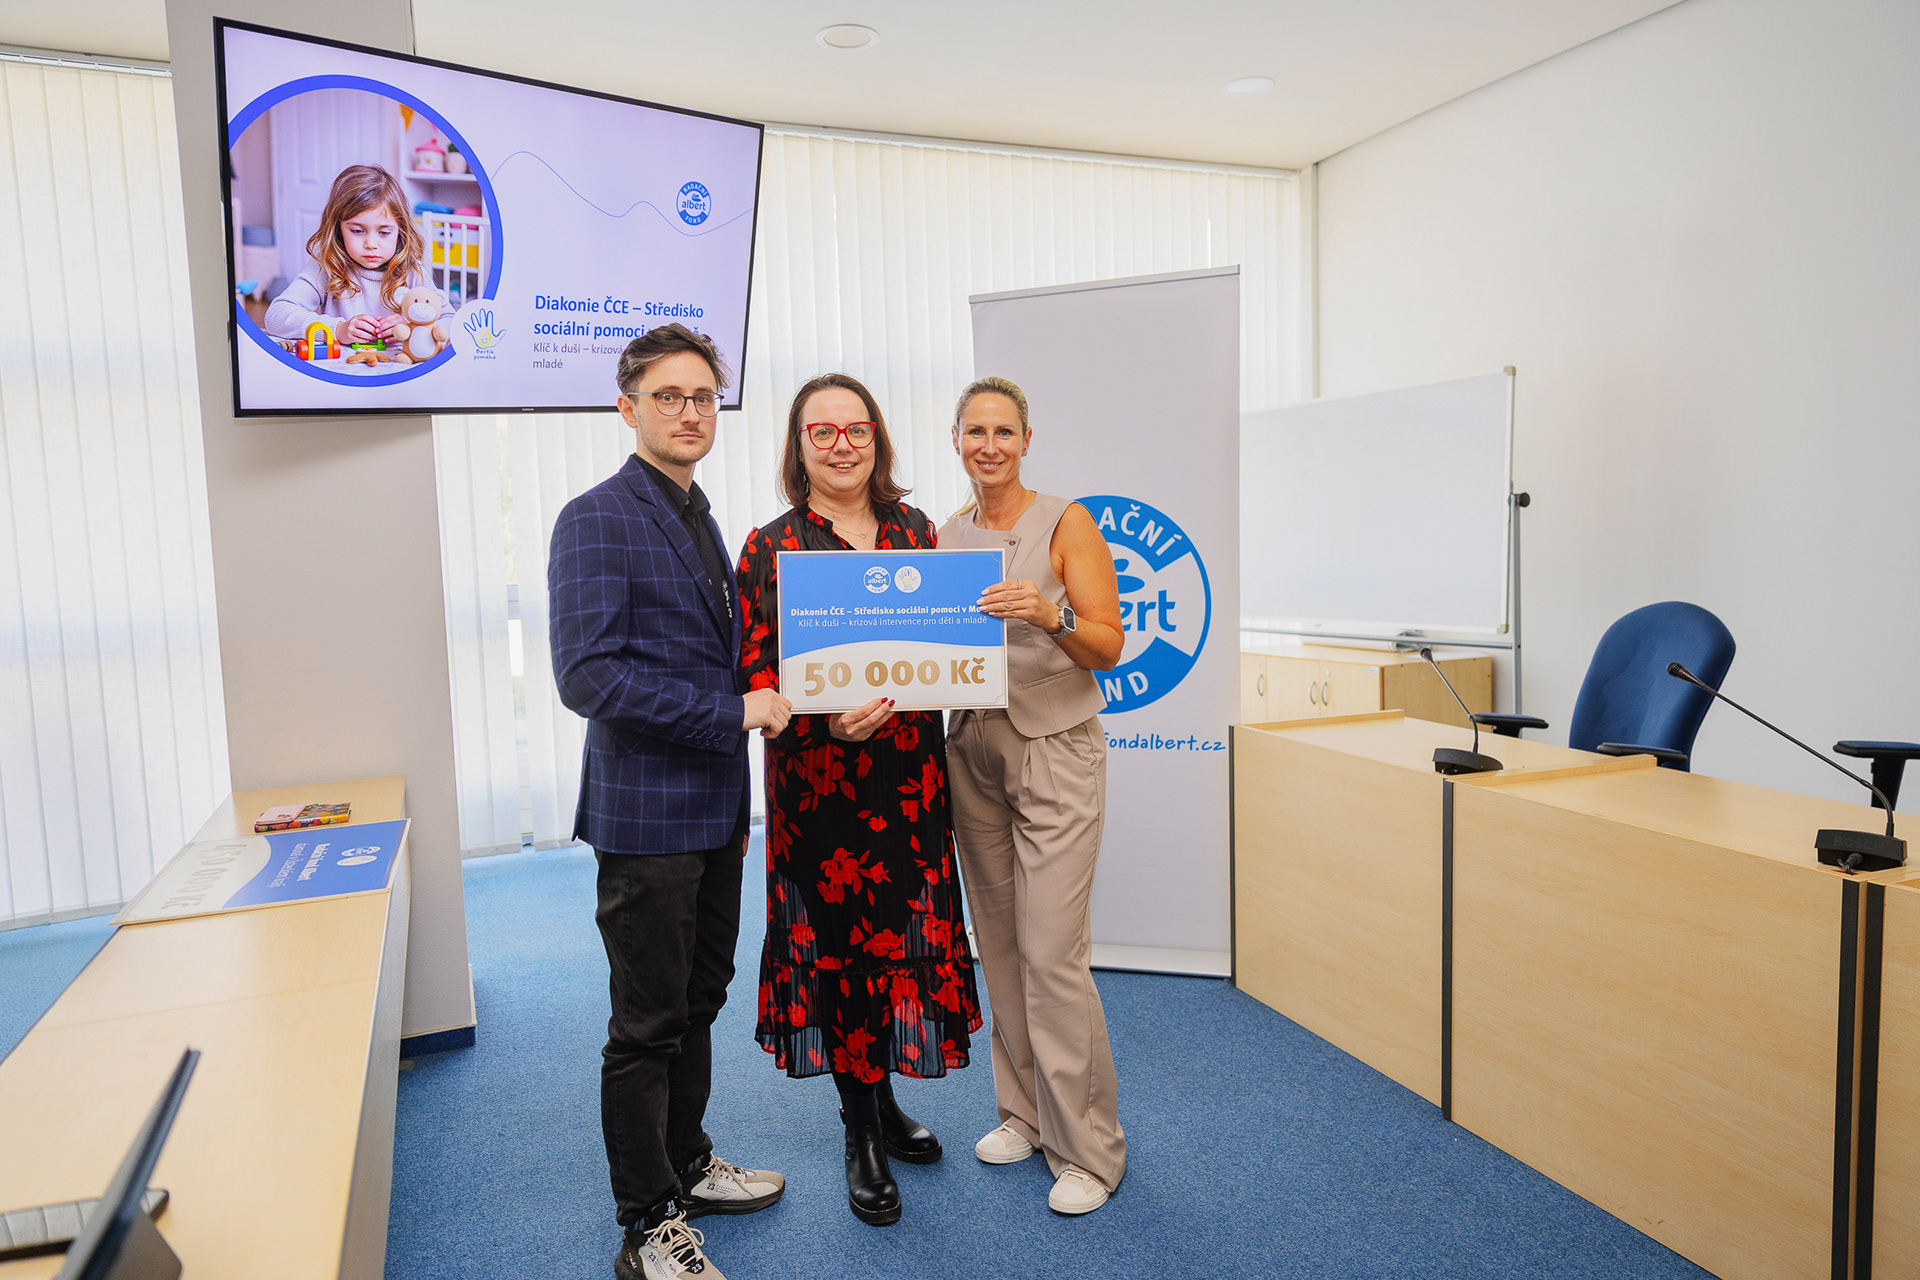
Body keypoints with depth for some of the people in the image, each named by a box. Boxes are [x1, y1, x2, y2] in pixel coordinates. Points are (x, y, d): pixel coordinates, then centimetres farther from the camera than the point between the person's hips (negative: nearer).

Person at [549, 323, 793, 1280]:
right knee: (647, 1027, 4)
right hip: (647, 816, -8)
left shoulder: (698, 519, 14)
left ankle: (688, 1166, 38)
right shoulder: (597, 519, -13)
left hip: (713, 813, 8)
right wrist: (735, 713, -20)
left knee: (699, 1003, 20)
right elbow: (588, 675, -22)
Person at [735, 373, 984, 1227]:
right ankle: (861, 1136, 24)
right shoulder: (772, 547, -3)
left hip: (910, 776, 4)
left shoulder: (915, 531, 7)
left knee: (906, 931, 11)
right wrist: (828, 717, -23)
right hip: (821, 779, -3)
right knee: (840, 941, 5)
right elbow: (754, 674, -6)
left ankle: (884, 1100, 35)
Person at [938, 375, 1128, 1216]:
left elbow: (1109, 647, -9)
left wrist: (1050, 615, -27)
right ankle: (1026, 1111, 29)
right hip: (972, 748, 5)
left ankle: (1087, 1148, 10)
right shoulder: (945, 538, 10)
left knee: (1052, 952, -6)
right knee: (999, 946, 11)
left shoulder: (1065, 523, -4)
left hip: (1055, 749, -5)